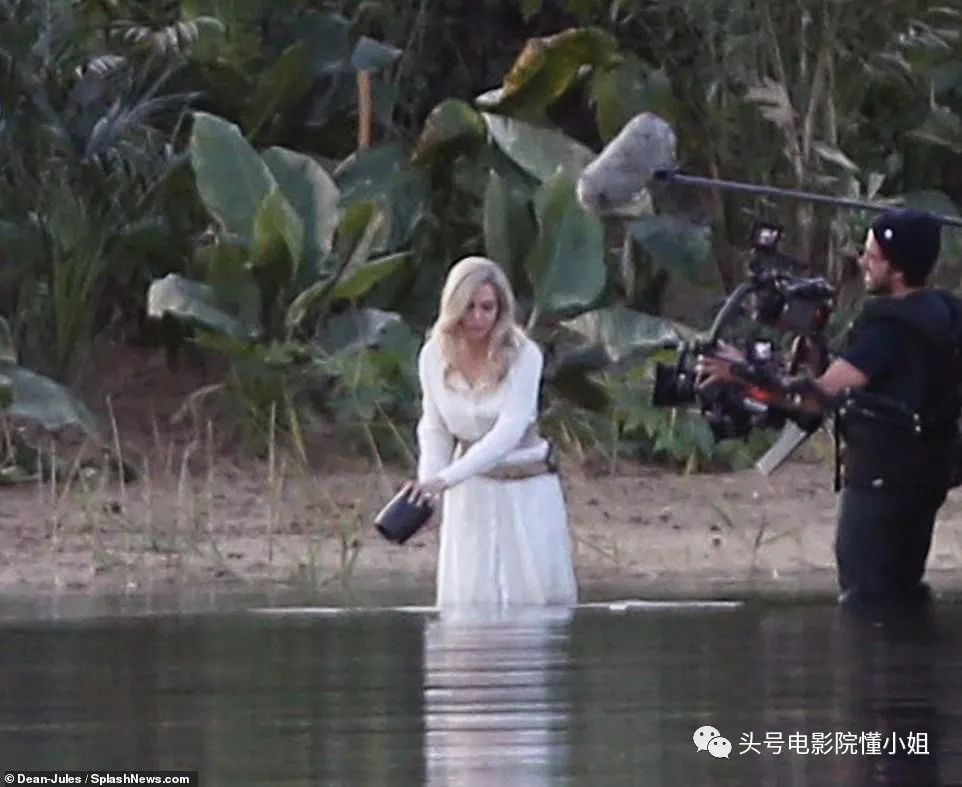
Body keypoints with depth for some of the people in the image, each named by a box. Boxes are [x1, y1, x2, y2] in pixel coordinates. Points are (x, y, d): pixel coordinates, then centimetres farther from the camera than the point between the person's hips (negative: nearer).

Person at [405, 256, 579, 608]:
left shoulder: (522, 355, -19)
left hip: (526, 486, -3)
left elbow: (510, 430, -27)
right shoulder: (434, 357, -7)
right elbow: (434, 427, 6)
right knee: (469, 596, -5)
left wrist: (447, 477, -36)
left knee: (539, 592, -6)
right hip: (471, 489, 3)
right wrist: (429, 477, -14)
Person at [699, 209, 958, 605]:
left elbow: (824, 391, -25)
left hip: (884, 479, -10)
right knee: (903, 593, 18)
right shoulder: (938, 312, 8)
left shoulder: (891, 326, -22)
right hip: (921, 475, 10)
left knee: (866, 597, -7)